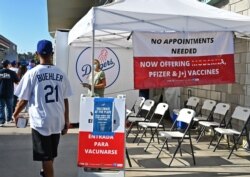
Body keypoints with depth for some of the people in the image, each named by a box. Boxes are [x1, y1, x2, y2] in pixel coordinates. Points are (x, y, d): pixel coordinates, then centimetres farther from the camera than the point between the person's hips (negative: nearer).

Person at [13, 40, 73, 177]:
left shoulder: (32, 73, -10)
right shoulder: (60, 74, 1)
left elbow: (23, 100, -7)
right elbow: (65, 100, 3)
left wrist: (15, 114, 11)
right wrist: (66, 121, 12)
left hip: (40, 121, -4)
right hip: (57, 121, 5)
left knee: (45, 156, 4)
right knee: (51, 153, 24)